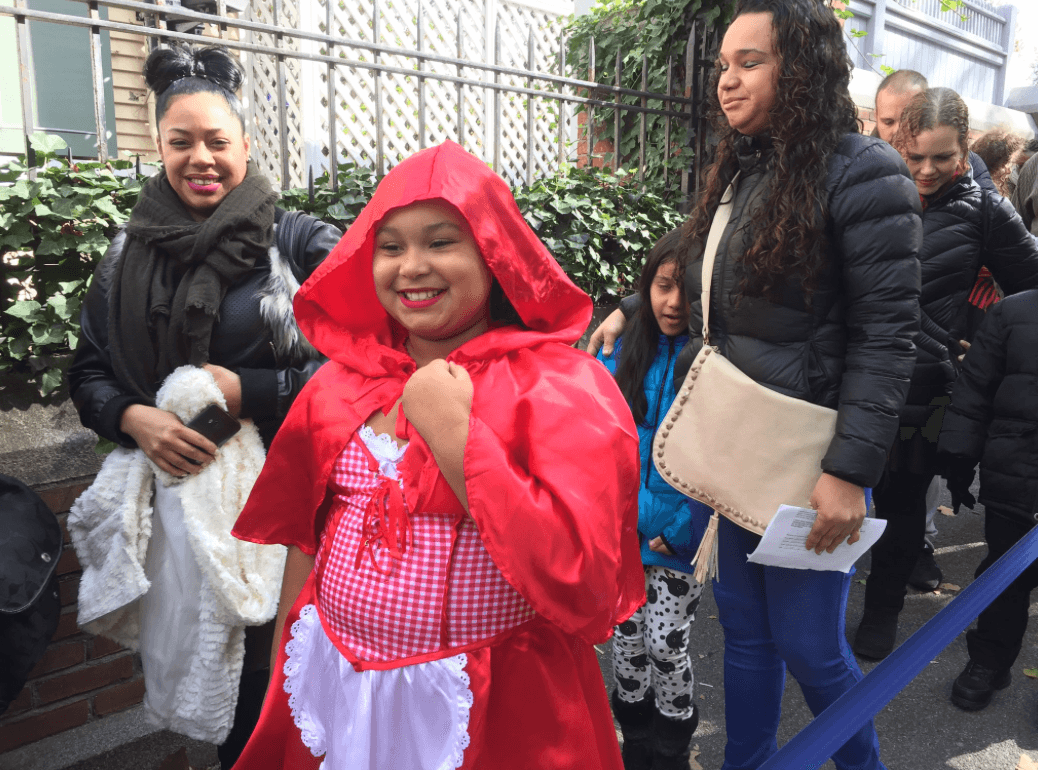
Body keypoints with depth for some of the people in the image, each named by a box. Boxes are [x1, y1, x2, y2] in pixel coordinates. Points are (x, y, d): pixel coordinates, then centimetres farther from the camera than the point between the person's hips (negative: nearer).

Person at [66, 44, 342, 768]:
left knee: (275, 657, 5)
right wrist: (134, 418, -8)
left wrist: (250, 393, -15)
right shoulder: (128, 255, 8)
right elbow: (89, 373, 13)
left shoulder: (302, 242, -6)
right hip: (176, 486, 4)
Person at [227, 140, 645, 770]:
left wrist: (453, 432, -25)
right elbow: (305, 539, 9)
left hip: (497, 719, -4)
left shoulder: (563, 386, -15)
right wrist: (285, 668, 12)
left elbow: (581, 583, -25)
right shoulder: (341, 381, 0)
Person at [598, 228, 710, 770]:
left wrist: (681, 528, -15)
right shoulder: (623, 354, 0)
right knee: (627, 639, 14)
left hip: (683, 538, -3)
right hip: (624, 530, 4)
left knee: (667, 645, 5)